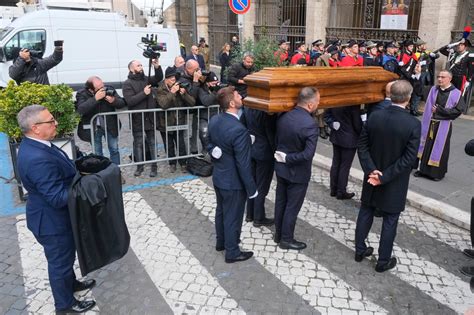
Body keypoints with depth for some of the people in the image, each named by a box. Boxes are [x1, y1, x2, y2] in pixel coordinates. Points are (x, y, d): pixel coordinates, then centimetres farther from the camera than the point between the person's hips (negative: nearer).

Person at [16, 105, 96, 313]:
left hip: (54, 216, 9)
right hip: (53, 221, -9)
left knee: (64, 257, 29)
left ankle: (71, 283, 51)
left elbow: (60, 174, 11)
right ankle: (65, 304, 34)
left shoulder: (34, 145, -2)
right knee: (60, 261, 12)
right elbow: (58, 197, -32)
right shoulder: (38, 159, -35)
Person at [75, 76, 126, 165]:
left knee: (114, 150, 12)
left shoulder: (109, 90, -11)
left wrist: (114, 100, -32)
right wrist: (95, 98, -37)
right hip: (93, 129, -1)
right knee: (97, 153, 11)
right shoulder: (82, 94, -15)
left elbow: (122, 103, -10)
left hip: (110, 126, 2)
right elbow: (80, 110, -31)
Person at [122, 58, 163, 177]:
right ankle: (140, 165, 23)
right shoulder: (128, 83, -8)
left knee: (152, 142, 9)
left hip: (150, 117, 4)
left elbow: (159, 78, 8)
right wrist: (144, 93, -22)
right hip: (137, 119, -3)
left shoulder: (146, 79, 7)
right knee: (138, 143, 8)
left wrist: (157, 67, -9)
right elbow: (129, 101, -18)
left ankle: (154, 166, 18)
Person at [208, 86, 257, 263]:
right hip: (233, 182, -8)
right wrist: (251, 189, -15)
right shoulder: (239, 130, -31)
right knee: (233, 217, 11)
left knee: (221, 211, 26)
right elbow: (243, 164, -25)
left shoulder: (214, 121, -6)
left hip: (218, 177, 8)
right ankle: (232, 253, 30)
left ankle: (221, 242, 46)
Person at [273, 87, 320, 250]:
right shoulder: (310, 124, -25)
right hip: (297, 172, -6)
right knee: (292, 207, 10)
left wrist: (283, 156, 9)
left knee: (280, 202, 20)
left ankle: (278, 234, 35)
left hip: (281, 168, 7)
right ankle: (286, 239, 25)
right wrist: (288, 158, -18)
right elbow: (308, 154, -29)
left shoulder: (283, 117, -6)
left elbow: (276, 140, 5)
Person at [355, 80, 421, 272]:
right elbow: (409, 158, -20)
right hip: (394, 184, -3)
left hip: (372, 176, 4)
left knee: (365, 213, 19)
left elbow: (362, 146, -7)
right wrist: (385, 177, -16)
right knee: (389, 221, 11)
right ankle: (383, 261, 24)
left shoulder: (374, 117, -9)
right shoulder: (414, 124, -18)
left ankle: (360, 250, 33)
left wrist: (371, 170, -11)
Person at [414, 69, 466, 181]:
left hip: (443, 126, -4)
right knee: (426, 146, 10)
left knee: (439, 149, 4)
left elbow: (458, 110, -13)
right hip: (429, 124, 4)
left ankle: (438, 172, 17)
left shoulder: (456, 93, -8)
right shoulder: (432, 90, 4)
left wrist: (439, 110, -14)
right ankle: (424, 169, 22)